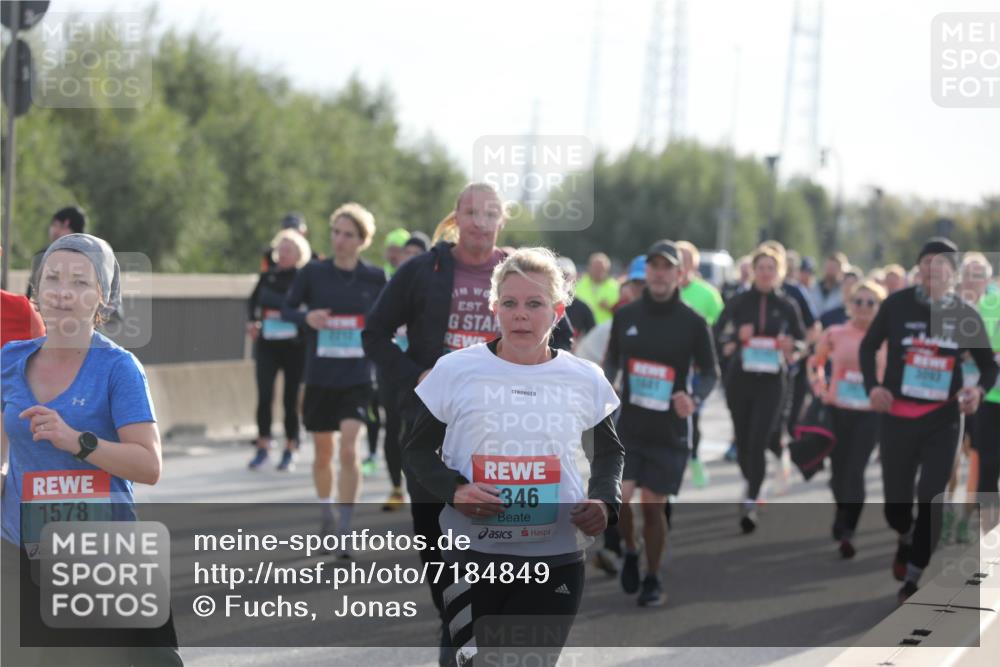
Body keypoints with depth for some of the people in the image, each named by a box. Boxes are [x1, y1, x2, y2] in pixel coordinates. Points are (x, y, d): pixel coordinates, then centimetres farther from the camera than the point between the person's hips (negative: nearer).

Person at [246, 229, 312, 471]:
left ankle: (290, 452, 13)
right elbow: (253, 303, 17)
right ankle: (262, 447, 5)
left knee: (291, 398, 4)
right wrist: (253, 321, 0)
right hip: (266, 344, 2)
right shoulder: (267, 276, 7)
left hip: (294, 345, -2)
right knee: (264, 395, -5)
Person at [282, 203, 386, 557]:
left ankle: (345, 530, -13)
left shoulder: (375, 278, -1)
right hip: (319, 377, 1)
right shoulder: (313, 273, -3)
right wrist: (307, 317, -15)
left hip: (357, 378, -1)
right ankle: (326, 516, 36)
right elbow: (287, 308, 5)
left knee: (349, 450, -17)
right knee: (323, 453, 13)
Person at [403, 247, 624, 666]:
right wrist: (453, 491, -14)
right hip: (470, 556, -1)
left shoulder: (585, 380, 4)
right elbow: (417, 450, 6)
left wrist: (605, 502, -2)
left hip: (556, 560, 1)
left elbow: (609, 453, 19)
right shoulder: (455, 371, -2)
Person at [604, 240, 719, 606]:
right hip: (629, 425, 2)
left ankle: (652, 579, 22)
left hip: (670, 431, -1)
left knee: (653, 506, 2)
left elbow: (710, 372, 2)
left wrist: (694, 399, -17)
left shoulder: (693, 322, -5)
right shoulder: (626, 315, 3)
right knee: (618, 497, -13)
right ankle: (630, 552, 18)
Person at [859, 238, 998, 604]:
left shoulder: (965, 314, -1)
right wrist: (873, 385, -8)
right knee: (896, 502, 6)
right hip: (897, 416, 0)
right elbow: (868, 345, 9)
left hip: (942, 419, 0)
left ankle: (914, 576, 4)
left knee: (931, 500, -9)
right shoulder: (897, 304, -4)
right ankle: (907, 538, 42)